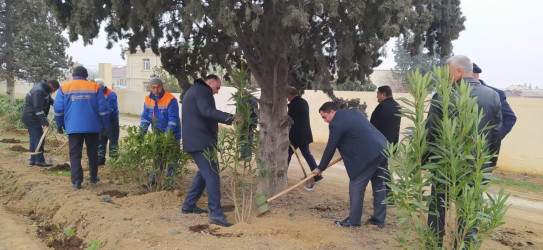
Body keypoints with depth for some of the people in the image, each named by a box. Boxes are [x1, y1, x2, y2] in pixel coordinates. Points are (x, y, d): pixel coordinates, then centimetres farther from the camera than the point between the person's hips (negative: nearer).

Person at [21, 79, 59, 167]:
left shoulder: (44, 90, 10)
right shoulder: (39, 91, -22)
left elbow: (49, 99, 24)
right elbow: (38, 108, -27)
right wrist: (44, 122, -28)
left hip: (30, 118, 11)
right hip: (32, 119, -11)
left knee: (34, 139, 13)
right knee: (39, 139, -8)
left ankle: (33, 160, 19)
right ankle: (40, 161, -5)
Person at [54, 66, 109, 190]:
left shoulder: (64, 87, 4)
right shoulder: (95, 87, 3)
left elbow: (58, 108, 3)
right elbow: (103, 109, 0)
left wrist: (59, 124, 14)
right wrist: (105, 125, 9)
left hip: (73, 127, -1)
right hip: (92, 127, 1)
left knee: (75, 155, 3)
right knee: (92, 153, 15)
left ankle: (76, 181, -4)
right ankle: (93, 177, 25)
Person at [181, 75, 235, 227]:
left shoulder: (193, 90, 26)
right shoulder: (202, 90, -8)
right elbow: (208, 111, -25)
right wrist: (231, 118, -32)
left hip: (193, 140, 11)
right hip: (201, 141, -11)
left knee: (204, 173, 20)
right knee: (212, 175, -13)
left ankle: (189, 205, 25)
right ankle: (216, 213, -17)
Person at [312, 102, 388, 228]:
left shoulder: (336, 123, -8)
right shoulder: (354, 112, 17)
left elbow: (330, 148, -3)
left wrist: (320, 168, 7)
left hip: (369, 155, -10)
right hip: (382, 148, 10)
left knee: (356, 186, 1)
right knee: (379, 185, 17)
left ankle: (353, 220, 9)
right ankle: (379, 219, 25)